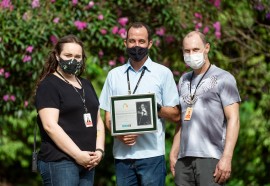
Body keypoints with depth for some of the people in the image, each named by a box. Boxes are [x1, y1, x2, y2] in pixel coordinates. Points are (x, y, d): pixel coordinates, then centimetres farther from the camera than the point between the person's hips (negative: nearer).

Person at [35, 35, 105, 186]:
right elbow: (50, 125, -14)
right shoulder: (49, 85, -4)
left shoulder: (86, 85, 20)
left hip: (87, 162, 7)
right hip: (59, 162, -7)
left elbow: (98, 120, 20)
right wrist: (77, 154, -16)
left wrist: (99, 150, 3)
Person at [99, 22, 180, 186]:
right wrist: (119, 134, -6)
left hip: (151, 154, -3)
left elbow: (176, 115, 4)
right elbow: (108, 116, 14)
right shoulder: (114, 75, 14)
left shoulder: (163, 73, 5)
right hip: (122, 155, 3)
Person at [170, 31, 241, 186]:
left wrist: (227, 157, -15)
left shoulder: (223, 78, 1)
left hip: (211, 157, -5)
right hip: (184, 159, 5)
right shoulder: (184, 80, 19)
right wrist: (173, 153, 12)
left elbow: (233, 119, -5)